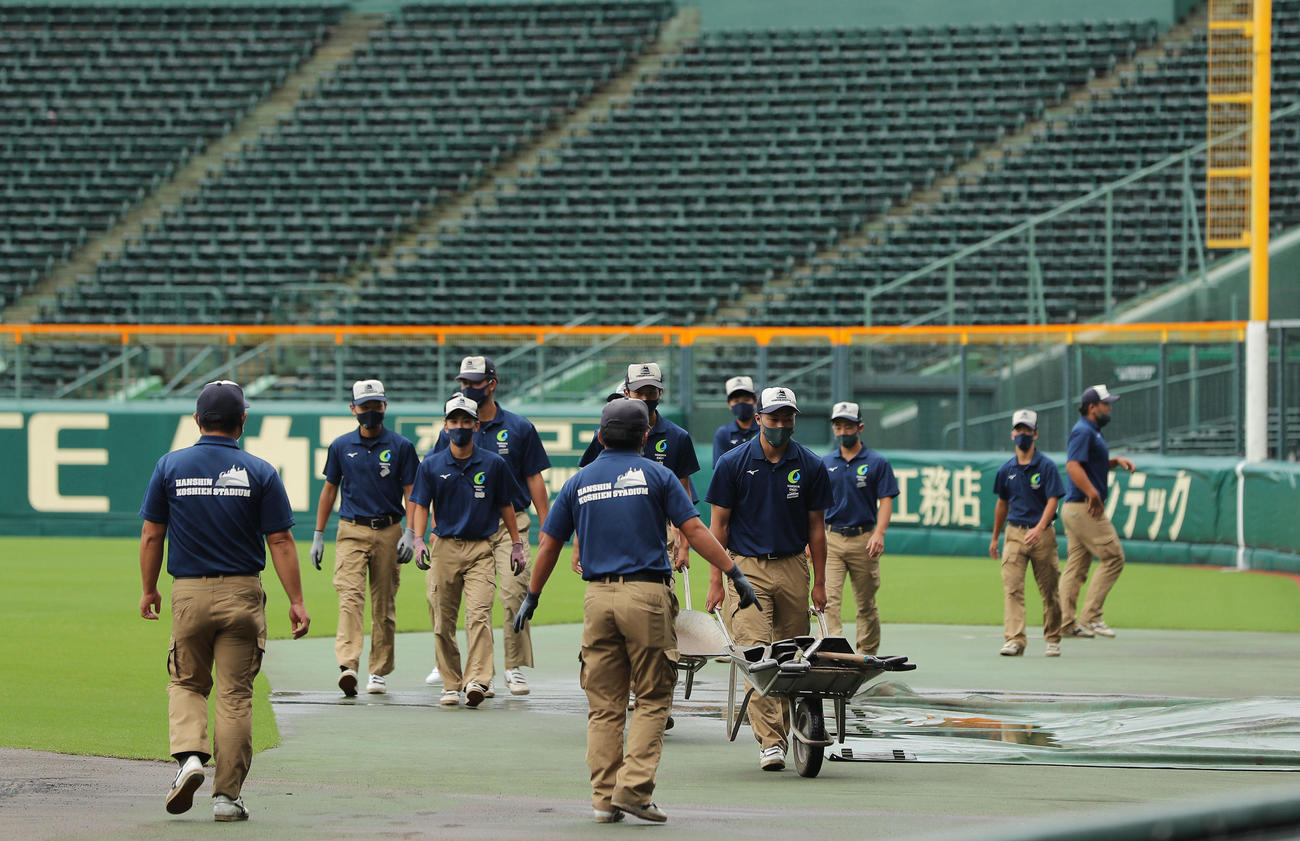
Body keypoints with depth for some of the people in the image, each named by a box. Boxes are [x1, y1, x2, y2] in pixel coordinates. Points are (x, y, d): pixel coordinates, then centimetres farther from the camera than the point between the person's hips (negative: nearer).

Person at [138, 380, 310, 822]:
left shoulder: (171, 466, -1)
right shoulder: (259, 472, -4)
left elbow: (151, 536, 1)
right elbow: (280, 542, -6)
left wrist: (148, 589, 13)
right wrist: (296, 601, -2)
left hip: (189, 592, 1)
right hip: (242, 594, -1)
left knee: (185, 682, 17)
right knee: (235, 695, 5)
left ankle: (189, 755, -8)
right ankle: (227, 796, 3)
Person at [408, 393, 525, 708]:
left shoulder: (493, 464, 5)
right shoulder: (432, 466, 5)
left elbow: (506, 506, 13)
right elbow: (421, 506, 5)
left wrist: (516, 545, 13)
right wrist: (418, 541, -11)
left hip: (481, 549, -1)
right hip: (444, 548, 1)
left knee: (479, 614, -17)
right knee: (443, 621, 3)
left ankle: (477, 680, -25)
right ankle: (451, 684, 13)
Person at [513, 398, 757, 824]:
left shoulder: (579, 483, 11)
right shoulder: (656, 475, 3)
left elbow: (549, 545, 14)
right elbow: (694, 530, -4)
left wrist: (532, 596, 24)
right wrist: (734, 573, -2)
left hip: (598, 597, 3)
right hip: (646, 596, -3)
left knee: (604, 704, 8)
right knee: (652, 699, 3)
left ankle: (604, 798, 6)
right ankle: (634, 788, -10)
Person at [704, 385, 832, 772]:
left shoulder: (810, 467, 3)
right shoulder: (733, 463, -1)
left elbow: (816, 528, 10)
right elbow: (719, 523, 2)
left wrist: (819, 583, 8)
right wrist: (716, 581, -2)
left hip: (793, 567, 2)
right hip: (747, 567, -2)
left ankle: (782, 729, 19)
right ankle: (770, 741, -18)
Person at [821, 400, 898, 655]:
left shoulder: (877, 463, 2)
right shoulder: (826, 463, 10)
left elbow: (885, 501, -3)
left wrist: (879, 534, -18)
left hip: (863, 540, -2)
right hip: (831, 540, 2)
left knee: (866, 603, 6)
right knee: (829, 598, -12)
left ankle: (868, 655, 16)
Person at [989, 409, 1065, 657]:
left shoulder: (1047, 466, -4)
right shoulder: (1007, 469, 9)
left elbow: (1053, 501, -11)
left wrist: (1039, 529, -26)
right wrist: (995, 537, 24)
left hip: (1042, 534, -3)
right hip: (1014, 534, 3)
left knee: (1049, 590, 4)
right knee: (1012, 588, -11)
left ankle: (1052, 640, 16)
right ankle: (1014, 640, -17)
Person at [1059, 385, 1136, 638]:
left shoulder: (1092, 432, 19)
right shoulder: (1083, 432, -13)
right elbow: (1073, 466, -26)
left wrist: (1116, 461, 17)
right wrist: (1092, 493, -34)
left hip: (1075, 510, 10)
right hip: (1084, 507, -10)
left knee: (1076, 567, 9)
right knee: (1113, 557, -9)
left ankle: (1066, 623, 9)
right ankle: (1089, 617, -10)